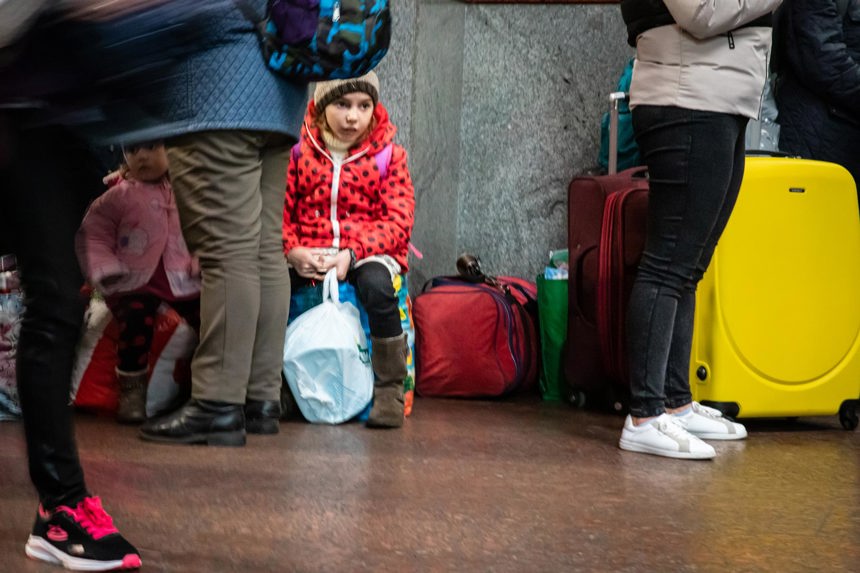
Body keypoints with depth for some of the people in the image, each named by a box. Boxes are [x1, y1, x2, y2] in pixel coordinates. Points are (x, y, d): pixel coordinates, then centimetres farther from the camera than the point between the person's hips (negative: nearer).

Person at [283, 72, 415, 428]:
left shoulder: (388, 154, 4)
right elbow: (279, 211, 2)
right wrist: (293, 251, -19)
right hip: (308, 254, 1)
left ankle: (389, 389, -19)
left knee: (375, 284, -37)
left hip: (368, 253, -1)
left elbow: (398, 220, -5)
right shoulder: (299, 151, 7)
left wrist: (351, 253, -20)